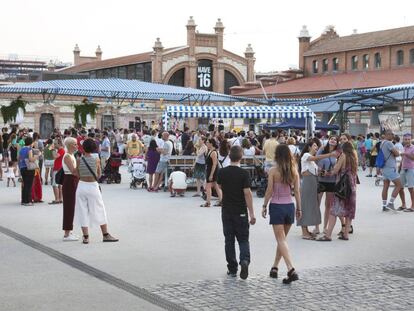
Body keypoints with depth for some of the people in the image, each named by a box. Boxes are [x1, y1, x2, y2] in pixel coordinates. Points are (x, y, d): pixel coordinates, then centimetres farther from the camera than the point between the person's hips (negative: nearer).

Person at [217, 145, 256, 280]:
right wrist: (252, 214, -12)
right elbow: (247, 193, -15)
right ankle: (244, 260, -18)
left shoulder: (222, 172, -3)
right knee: (243, 239, 6)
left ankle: (232, 268, 12)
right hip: (241, 212, -2)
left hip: (226, 210, 2)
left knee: (229, 240, 10)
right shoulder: (244, 173, -13)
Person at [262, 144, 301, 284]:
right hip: (289, 206, 4)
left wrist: (264, 206, 1)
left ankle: (291, 270, -18)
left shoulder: (273, 171, -11)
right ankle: (275, 267, 26)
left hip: (276, 206, -4)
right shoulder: (294, 171, 0)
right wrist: (299, 208, 9)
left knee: (281, 240, -4)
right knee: (282, 239, 18)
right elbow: (297, 191, 2)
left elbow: (269, 191, -10)